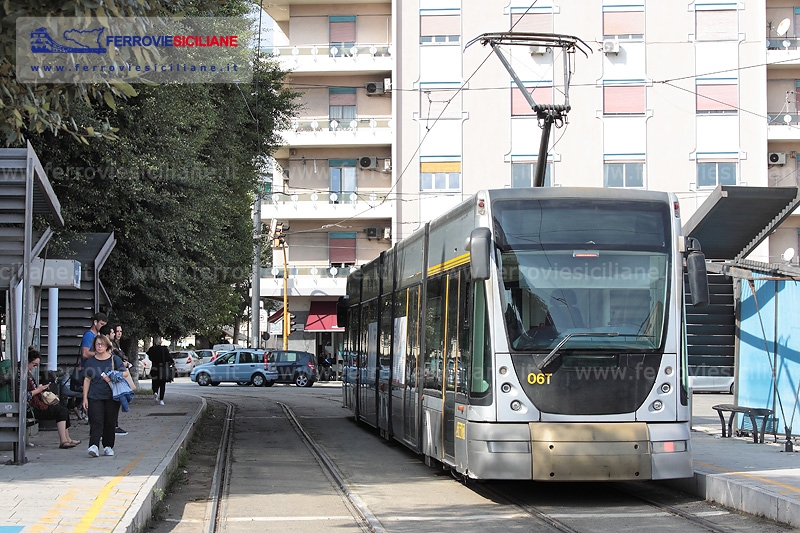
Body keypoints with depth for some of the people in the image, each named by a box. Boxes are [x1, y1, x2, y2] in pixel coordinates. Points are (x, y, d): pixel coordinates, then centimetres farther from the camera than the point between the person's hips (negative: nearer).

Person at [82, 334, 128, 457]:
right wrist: (85, 398, 4)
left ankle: (108, 446, 16)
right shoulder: (90, 362, 9)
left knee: (110, 423, 5)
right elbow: (87, 380, 10)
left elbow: (126, 373, 4)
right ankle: (94, 446, -23)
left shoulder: (114, 359, 6)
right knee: (96, 422, -12)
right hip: (95, 397, 0)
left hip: (112, 397, 0)